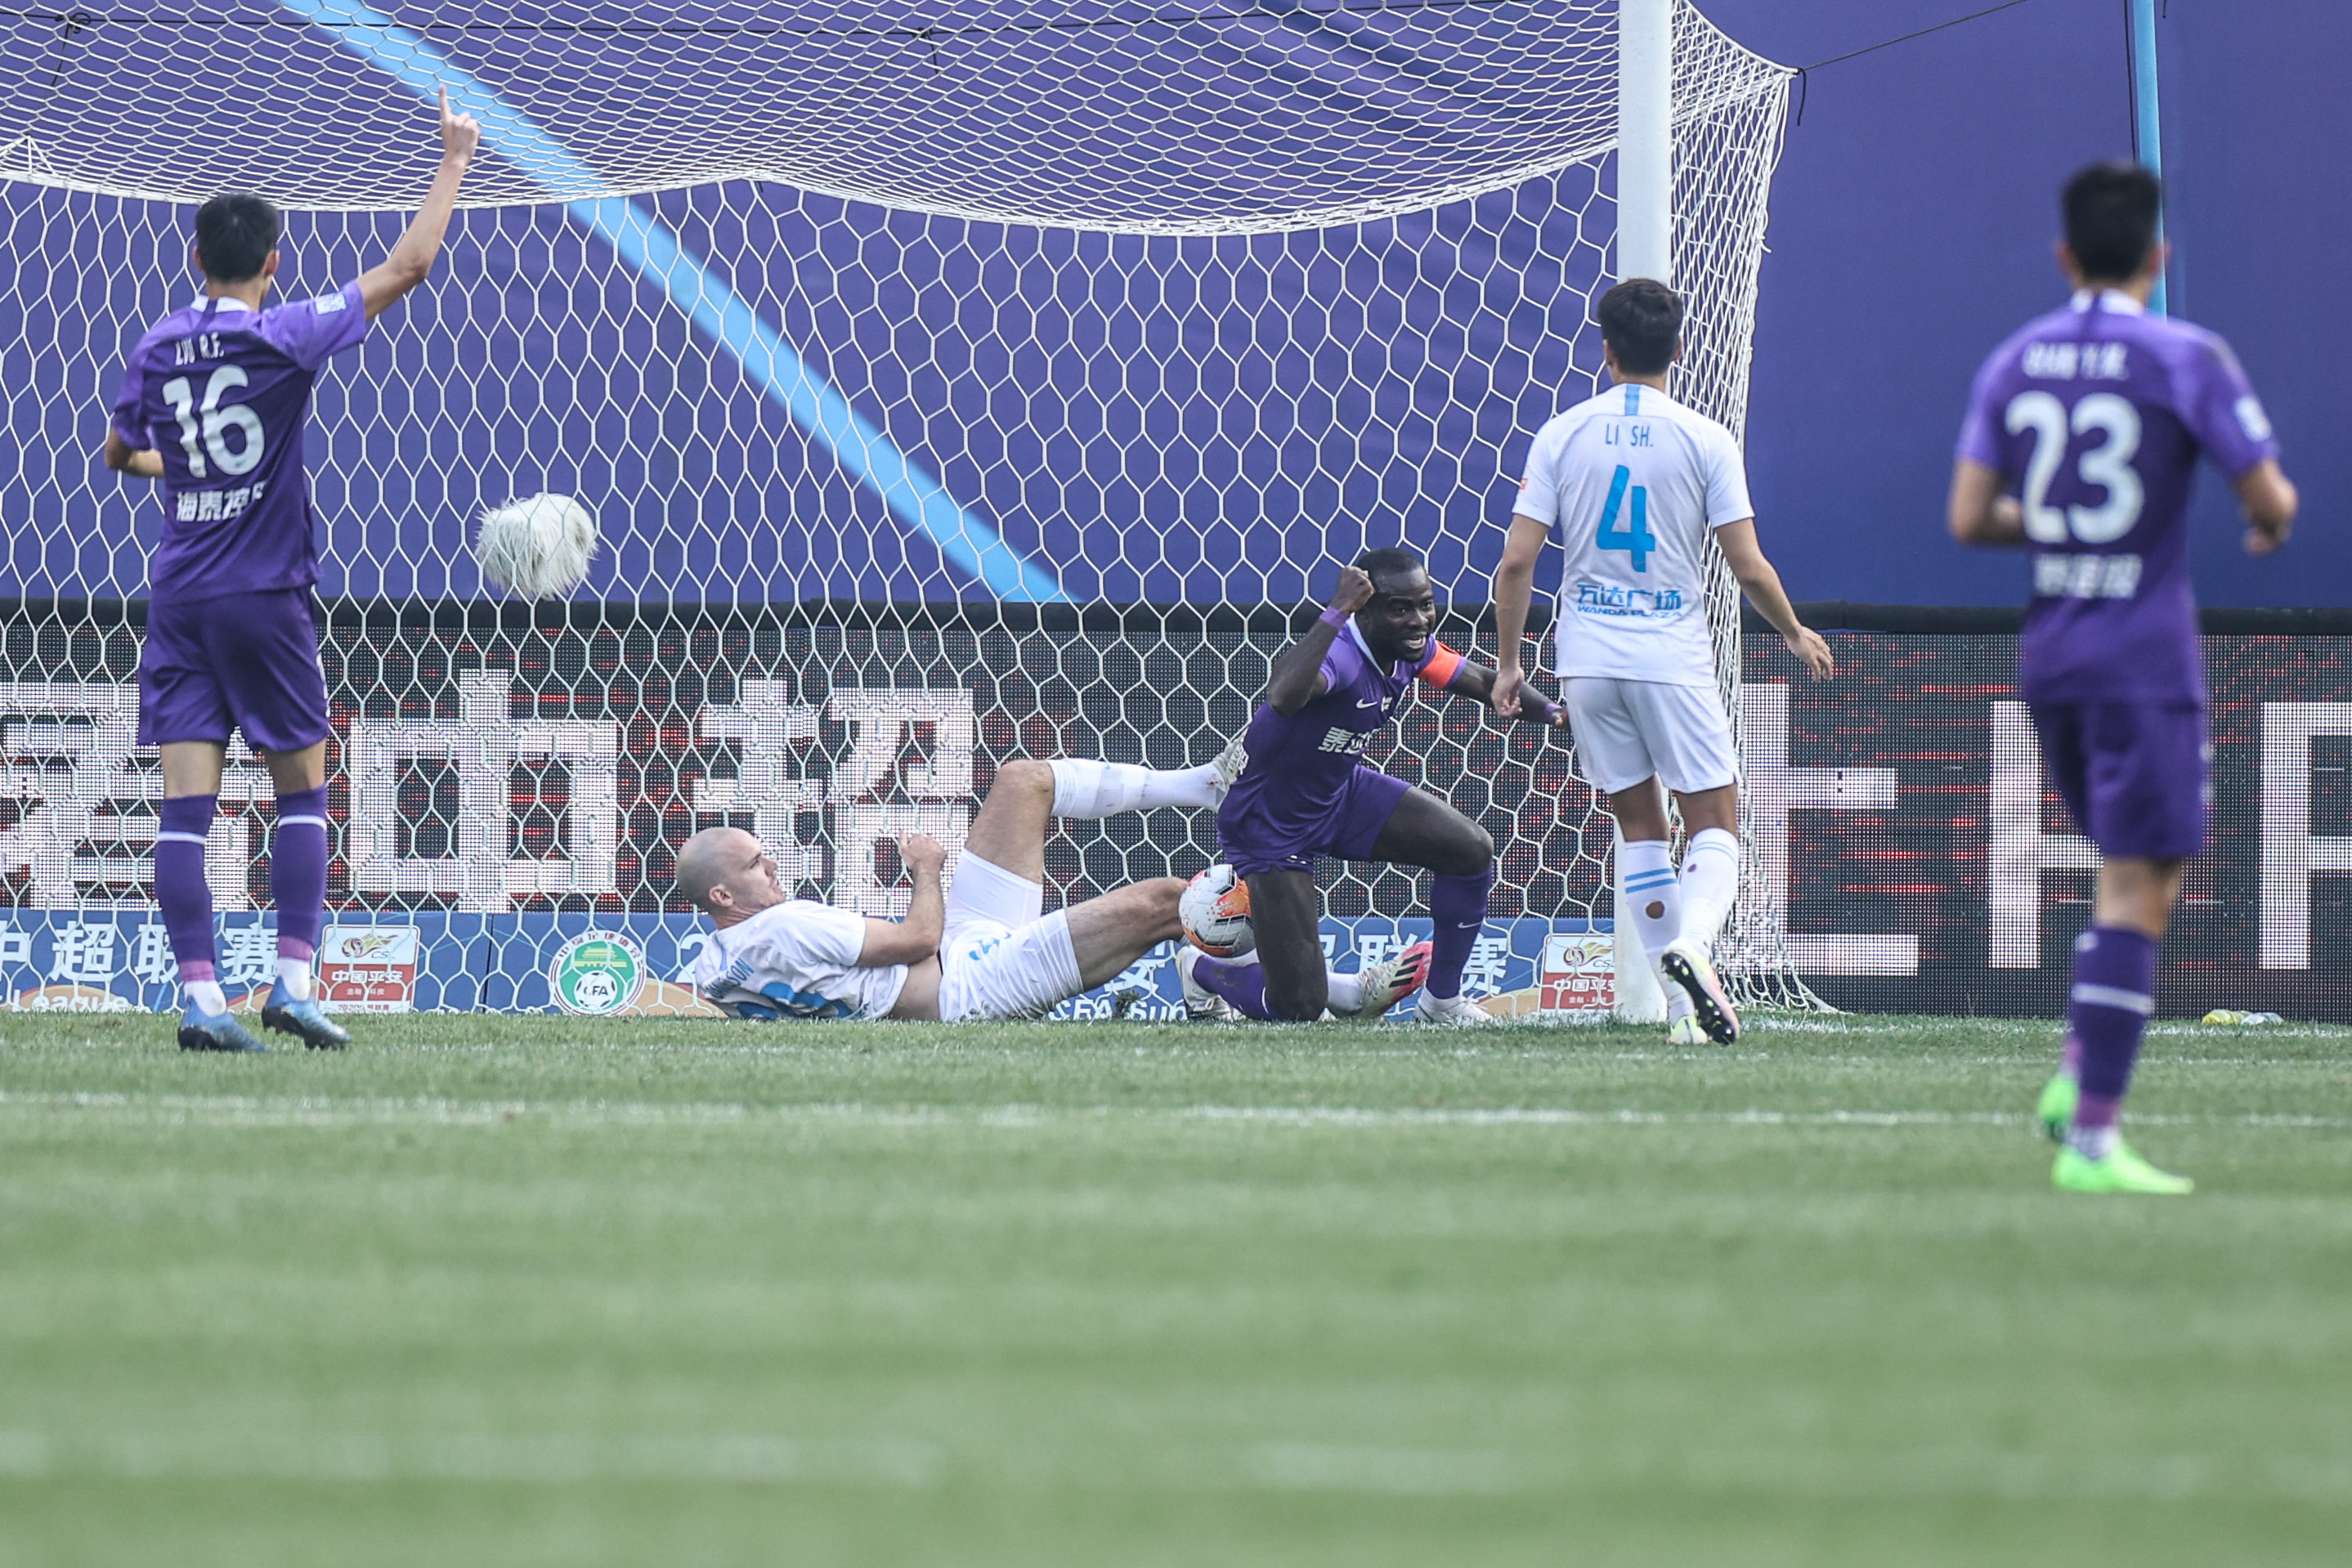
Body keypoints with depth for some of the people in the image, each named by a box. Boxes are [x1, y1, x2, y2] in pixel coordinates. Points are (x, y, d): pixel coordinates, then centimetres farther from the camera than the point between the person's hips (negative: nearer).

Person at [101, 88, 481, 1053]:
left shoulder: (155, 350, 5)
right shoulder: (284, 339, -8)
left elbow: (120, 452, 23)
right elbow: (408, 264, -6)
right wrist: (454, 162, 3)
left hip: (178, 599, 3)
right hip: (266, 594, -3)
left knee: (186, 804, -2)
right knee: (302, 792, 8)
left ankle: (199, 995, -10)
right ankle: (293, 982, -3)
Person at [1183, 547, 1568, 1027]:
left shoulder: (1412, 647, -8)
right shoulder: (1338, 653, -35)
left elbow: (1480, 682, 10)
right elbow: (1282, 697, -57)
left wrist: (1546, 710, -6)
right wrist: (1336, 612, -58)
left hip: (1342, 793, 8)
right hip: (1270, 822, -8)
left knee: (1472, 851, -4)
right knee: (1298, 1006, -9)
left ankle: (1442, 1002, 14)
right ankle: (1203, 969, 25)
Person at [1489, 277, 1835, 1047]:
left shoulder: (1560, 435, 1)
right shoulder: (1704, 439, -4)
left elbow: (1516, 562, -2)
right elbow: (1749, 567, -5)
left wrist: (1509, 664, 9)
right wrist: (1797, 634, 13)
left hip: (1587, 658, 2)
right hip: (1674, 658, -2)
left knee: (1639, 825, 13)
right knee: (1715, 826, 5)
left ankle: (1681, 1000, 9)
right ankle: (1692, 941, -24)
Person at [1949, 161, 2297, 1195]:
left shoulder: (2014, 363, 7)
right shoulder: (2187, 360, -7)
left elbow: (1968, 518, 4)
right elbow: (2269, 499, -8)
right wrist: (2274, 522, 15)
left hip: (2047, 655, 6)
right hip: (2146, 655, -6)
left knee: (2143, 877, 20)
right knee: (2138, 888, -7)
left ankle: (2081, 1072, 3)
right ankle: (2091, 1138, -13)